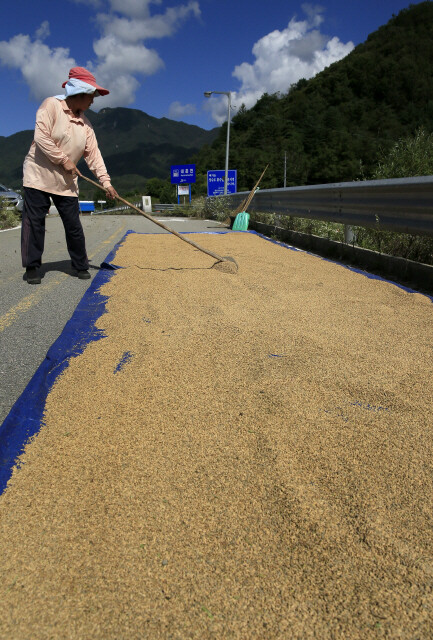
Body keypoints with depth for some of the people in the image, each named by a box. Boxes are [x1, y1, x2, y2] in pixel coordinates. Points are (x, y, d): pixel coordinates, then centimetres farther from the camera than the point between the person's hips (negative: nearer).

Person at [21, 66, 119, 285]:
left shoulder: (85, 123, 9)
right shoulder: (51, 105, -7)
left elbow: (93, 153, 3)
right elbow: (41, 137, -17)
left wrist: (105, 181, -6)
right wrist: (63, 160, -16)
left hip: (66, 182, 5)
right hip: (38, 175, -4)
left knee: (74, 225, 2)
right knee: (34, 223, -3)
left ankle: (80, 266, 15)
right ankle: (32, 268, 7)